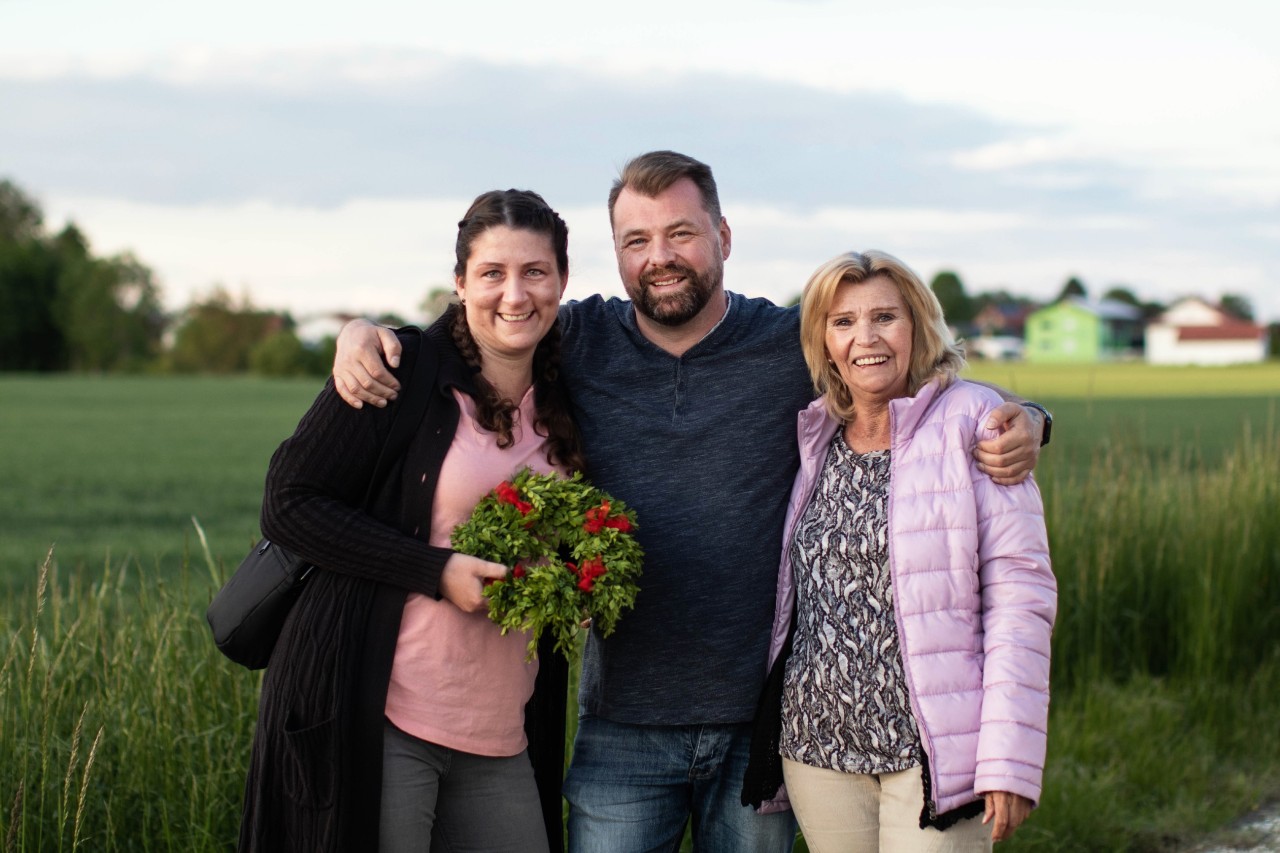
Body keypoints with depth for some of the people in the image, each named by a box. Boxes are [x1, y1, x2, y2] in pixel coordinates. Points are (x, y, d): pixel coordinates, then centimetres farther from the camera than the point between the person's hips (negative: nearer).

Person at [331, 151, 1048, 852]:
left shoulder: (796, 347, -1)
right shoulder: (579, 344, 1)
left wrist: (1017, 422, -9)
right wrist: (362, 334, -7)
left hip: (761, 721, 0)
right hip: (624, 728, 0)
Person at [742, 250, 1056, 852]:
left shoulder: (970, 423, -4)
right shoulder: (814, 438, 11)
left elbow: (1020, 592, -8)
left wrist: (1010, 758, -15)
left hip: (931, 751, -4)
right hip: (819, 747, 4)